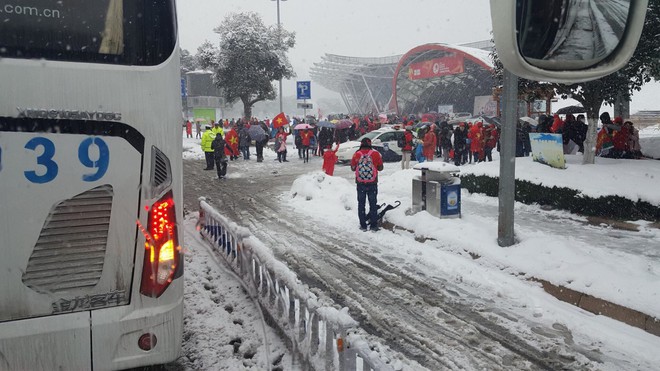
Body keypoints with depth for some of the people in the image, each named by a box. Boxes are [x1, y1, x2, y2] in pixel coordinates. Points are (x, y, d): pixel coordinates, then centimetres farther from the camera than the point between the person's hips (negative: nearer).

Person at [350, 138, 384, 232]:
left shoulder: (356, 154, -6)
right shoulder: (375, 154, -7)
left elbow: (353, 168, 6)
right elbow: (380, 168, 3)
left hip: (360, 183, 0)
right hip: (372, 183, 0)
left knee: (361, 204, 11)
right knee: (373, 203, 9)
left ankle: (363, 225, 11)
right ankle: (374, 225, 10)